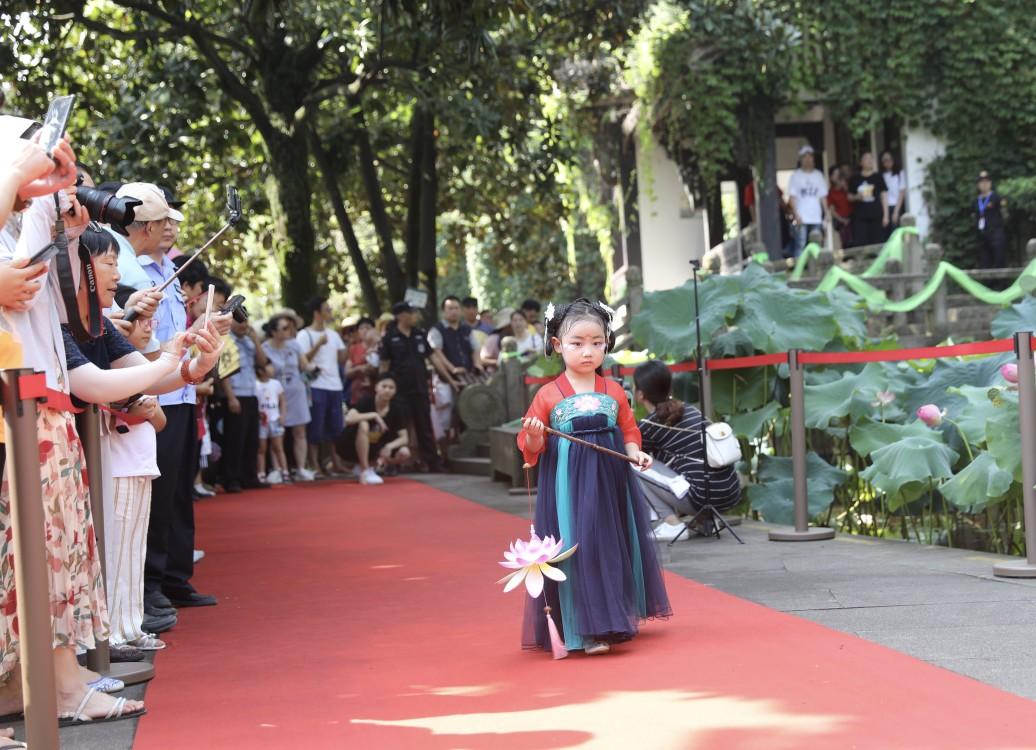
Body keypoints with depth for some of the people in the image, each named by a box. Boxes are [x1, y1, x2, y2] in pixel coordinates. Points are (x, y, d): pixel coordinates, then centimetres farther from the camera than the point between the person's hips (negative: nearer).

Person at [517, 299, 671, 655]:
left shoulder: (614, 392, 6)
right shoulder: (549, 396, -3)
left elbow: (629, 431, 14)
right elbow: (532, 447, 0)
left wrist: (635, 453, -5)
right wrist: (534, 437, -21)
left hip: (610, 485, 4)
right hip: (568, 489, -4)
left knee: (614, 548, 11)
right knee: (577, 550, -7)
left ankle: (616, 619, 27)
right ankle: (586, 630, -2)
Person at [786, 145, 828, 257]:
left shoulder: (818, 175, 13)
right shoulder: (796, 175, 3)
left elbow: (822, 196, 13)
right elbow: (792, 197, -2)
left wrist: (826, 213, 2)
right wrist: (796, 215, -12)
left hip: (816, 218, 4)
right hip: (801, 218, -3)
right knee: (800, 246, -8)